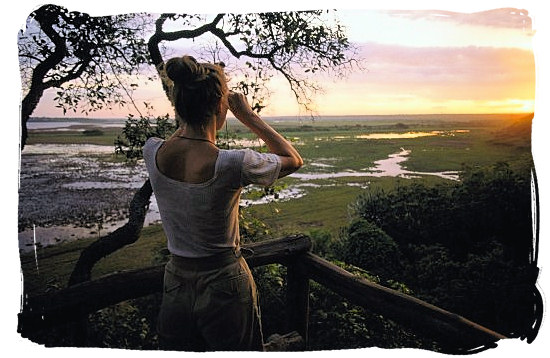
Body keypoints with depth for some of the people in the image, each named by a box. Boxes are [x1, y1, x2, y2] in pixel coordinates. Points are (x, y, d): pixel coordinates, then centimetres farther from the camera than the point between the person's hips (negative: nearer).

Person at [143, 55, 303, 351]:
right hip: (224, 287, -4)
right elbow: (294, 159, -7)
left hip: (175, 285, 4)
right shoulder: (233, 164, -27)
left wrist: (193, 111, 7)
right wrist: (248, 115, -7)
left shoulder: (152, 153, -13)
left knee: (178, 348, 26)